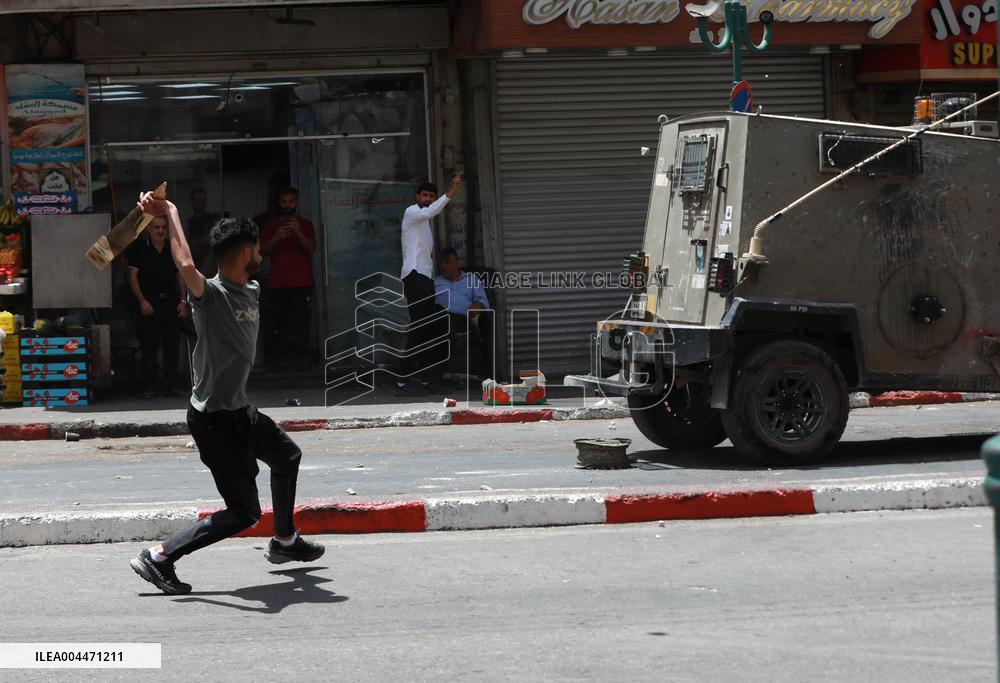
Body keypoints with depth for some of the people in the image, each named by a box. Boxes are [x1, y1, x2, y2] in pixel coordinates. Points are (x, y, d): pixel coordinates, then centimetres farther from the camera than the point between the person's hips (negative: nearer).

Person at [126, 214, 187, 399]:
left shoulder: (173, 249, 10)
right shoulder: (139, 248, 0)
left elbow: (181, 276, 14)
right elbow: (133, 276, -2)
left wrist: (183, 301, 3)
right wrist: (142, 301, -12)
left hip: (170, 301, 3)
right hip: (149, 303, -3)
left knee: (172, 344, 2)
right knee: (149, 346, -3)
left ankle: (169, 385, 8)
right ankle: (148, 387, 3)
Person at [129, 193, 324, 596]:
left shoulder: (252, 291, 4)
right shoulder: (210, 295, -24)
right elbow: (186, 265, -43)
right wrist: (170, 213, -35)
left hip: (240, 410, 10)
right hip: (215, 419, -10)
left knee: (286, 456, 31)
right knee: (244, 512, -8)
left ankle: (285, 541, 49)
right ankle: (159, 558, -5)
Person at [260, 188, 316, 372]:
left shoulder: (306, 224, 12)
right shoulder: (270, 225, 14)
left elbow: (311, 248, -2)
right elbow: (264, 250, 4)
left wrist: (298, 233, -20)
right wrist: (277, 237, -15)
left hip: (302, 282, 0)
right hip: (277, 282, 0)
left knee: (301, 322, -7)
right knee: (275, 322, -7)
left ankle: (300, 357, -4)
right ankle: (273, 358, -4)